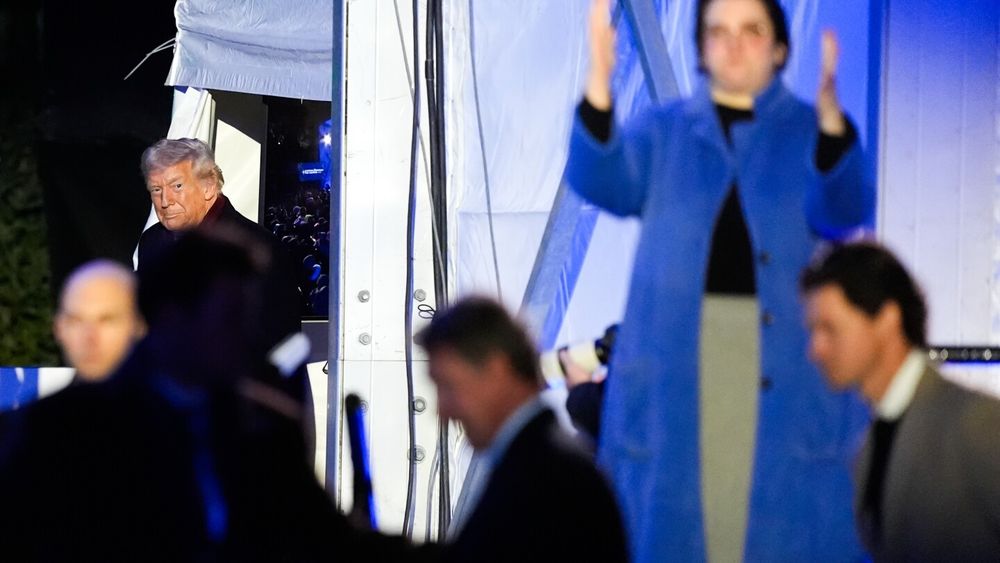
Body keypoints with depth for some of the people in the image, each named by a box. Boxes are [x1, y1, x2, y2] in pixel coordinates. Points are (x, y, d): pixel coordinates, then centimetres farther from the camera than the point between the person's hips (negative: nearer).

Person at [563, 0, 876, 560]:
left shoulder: (813, 130, 8)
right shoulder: (662, 130, 12)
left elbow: (844, 213, -11)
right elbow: (605, 183, -7)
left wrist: (831, 112, -29)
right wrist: (600, 84, -24)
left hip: (789, 365, -1)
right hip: (677, 371, 1)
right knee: (676, 514, -1)